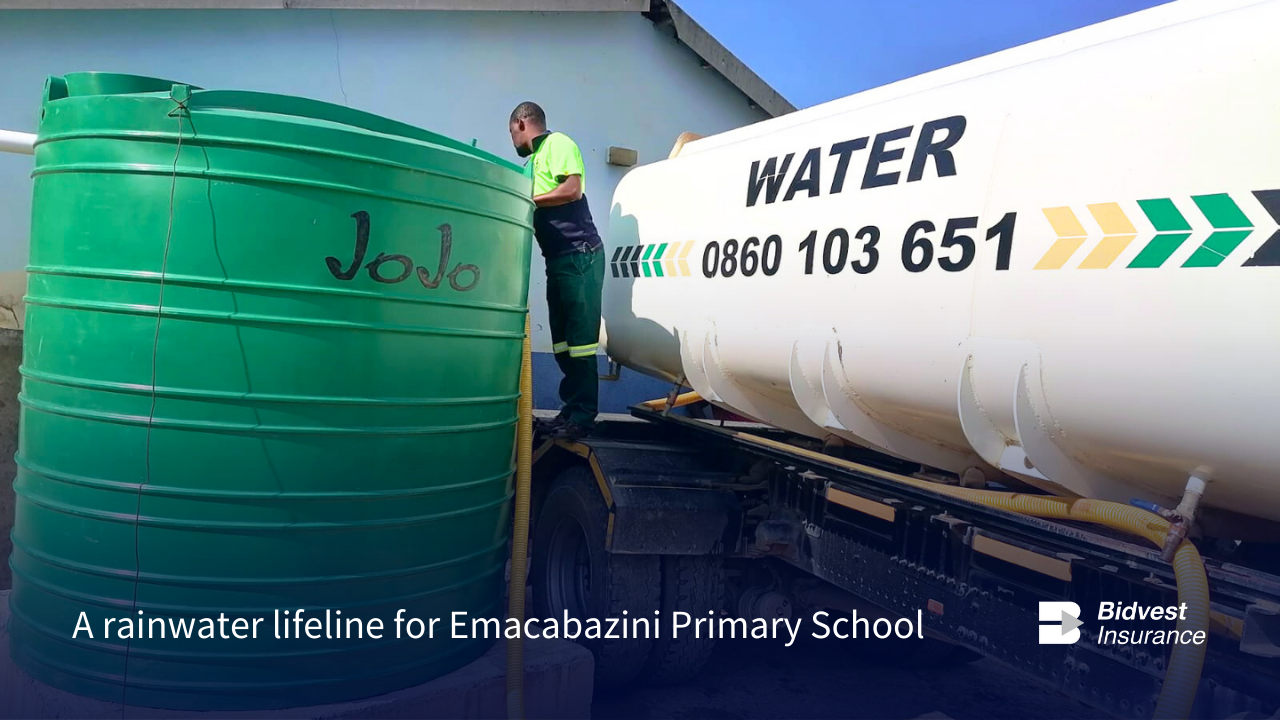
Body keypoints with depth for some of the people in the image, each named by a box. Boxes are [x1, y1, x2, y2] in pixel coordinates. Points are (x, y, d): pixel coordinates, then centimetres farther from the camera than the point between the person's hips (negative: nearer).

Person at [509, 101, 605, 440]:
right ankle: (571, 409, 14)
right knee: (562, 339, 9)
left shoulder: (557, 143, -2)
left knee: (579, 337, -9)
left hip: (579, 254, -9)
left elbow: (572, 189, -16)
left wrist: (526, 200, -9)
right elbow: (533, 208, 22)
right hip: (559, 259, 10)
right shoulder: (534, 161, 23)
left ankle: (582, 416, -7)